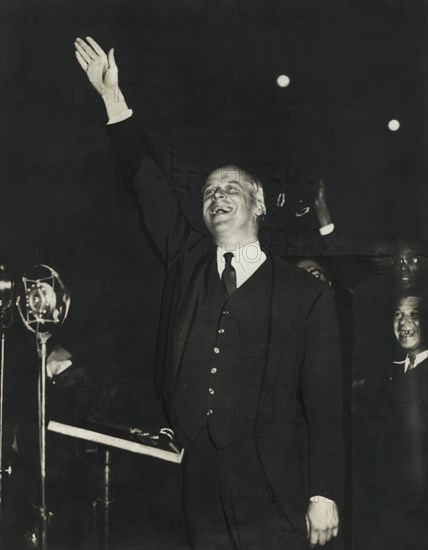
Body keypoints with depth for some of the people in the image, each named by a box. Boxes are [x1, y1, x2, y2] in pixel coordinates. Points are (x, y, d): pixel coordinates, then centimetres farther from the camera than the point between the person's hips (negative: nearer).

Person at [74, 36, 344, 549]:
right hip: (201, 486, 3)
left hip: (275, 497, -3)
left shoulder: (306, 294, 0)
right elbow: (149, 184, 7)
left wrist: (324, 493, -8)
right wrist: (113, 97, 2)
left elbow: (325, 401, -3)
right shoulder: (187, 264, 11)